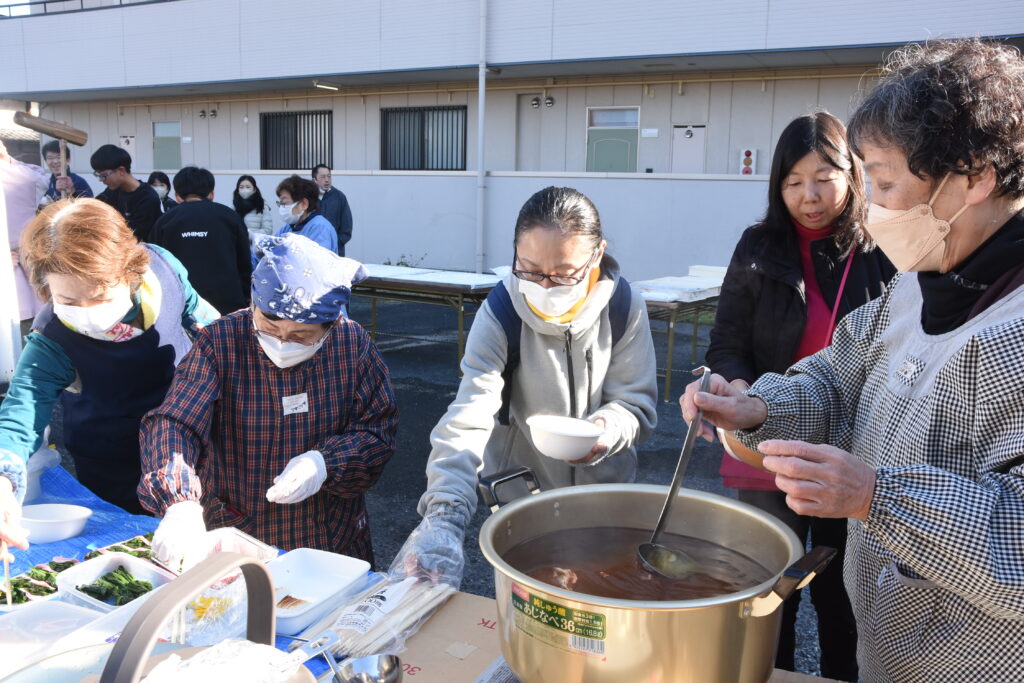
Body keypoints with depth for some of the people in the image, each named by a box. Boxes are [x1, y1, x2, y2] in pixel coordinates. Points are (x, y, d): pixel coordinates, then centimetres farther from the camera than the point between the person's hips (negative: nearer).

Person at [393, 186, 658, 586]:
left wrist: (610, 428, -33)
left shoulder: (625, 308, -16)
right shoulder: (499, 314, -22)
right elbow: (468, 421, -32)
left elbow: (638, 404, -9)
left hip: (607, 487, 2)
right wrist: (444, 516, -44)